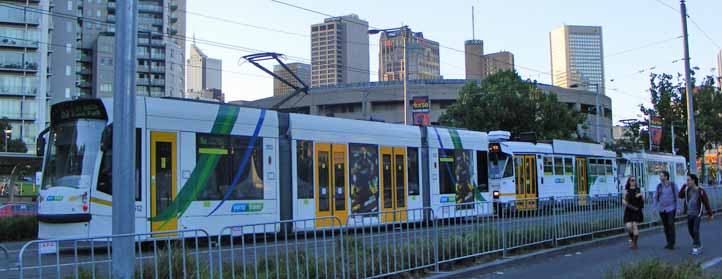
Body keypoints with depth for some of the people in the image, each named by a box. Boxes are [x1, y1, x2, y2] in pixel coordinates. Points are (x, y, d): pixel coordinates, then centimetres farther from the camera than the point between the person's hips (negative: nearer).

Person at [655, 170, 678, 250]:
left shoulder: (673, 185, -4)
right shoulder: (659, 186, 4)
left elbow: (677, 197, -2)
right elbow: (656, 197, 8)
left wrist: (677, 208, -6)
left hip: (670, 208, -3)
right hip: (662, 209, 3)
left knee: (671, 225, -9)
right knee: (665, 226, 7)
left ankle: (671, 244, -5)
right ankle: (668, 243, 16)